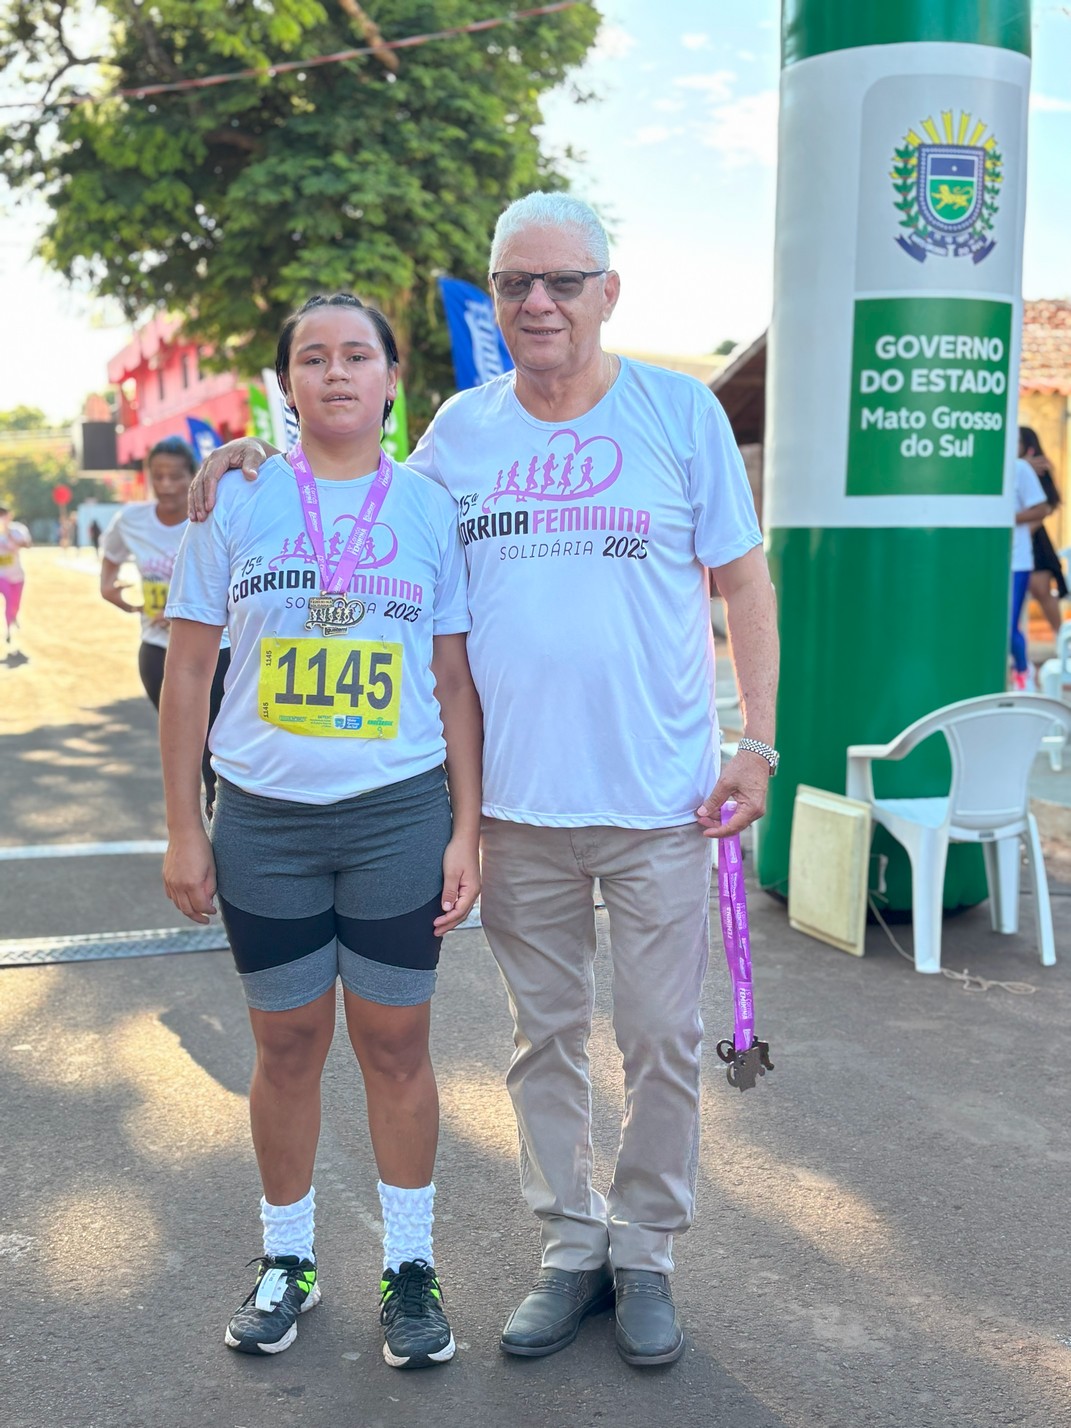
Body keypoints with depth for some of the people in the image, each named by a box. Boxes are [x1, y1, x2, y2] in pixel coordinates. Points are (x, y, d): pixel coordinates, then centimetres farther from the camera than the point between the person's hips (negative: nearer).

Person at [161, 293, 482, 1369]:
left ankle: (409, 1264, 25)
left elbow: (455, 683, 4)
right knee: (287, 1045, 11)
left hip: (399, 814, 0)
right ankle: (286, 1260, 29)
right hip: (265, 816, 1)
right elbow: (187, 673, 3)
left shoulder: (430, 507, 3)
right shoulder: (239, 502, 2)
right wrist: (182, 830, 0)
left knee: (394, 1044, 7)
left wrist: (467, 830, -1)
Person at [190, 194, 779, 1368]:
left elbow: (744, 580, 2)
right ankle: (569, 1248, 31)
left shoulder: (680, 412, -1)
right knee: (544, 1038, 14)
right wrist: (264, 468, 7)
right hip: (514, 799, 3)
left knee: (660, 1040, 7)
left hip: (659, 799, -2)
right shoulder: (460, 427, 6)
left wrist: (756, 743, -5)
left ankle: (644, 1252, 28)